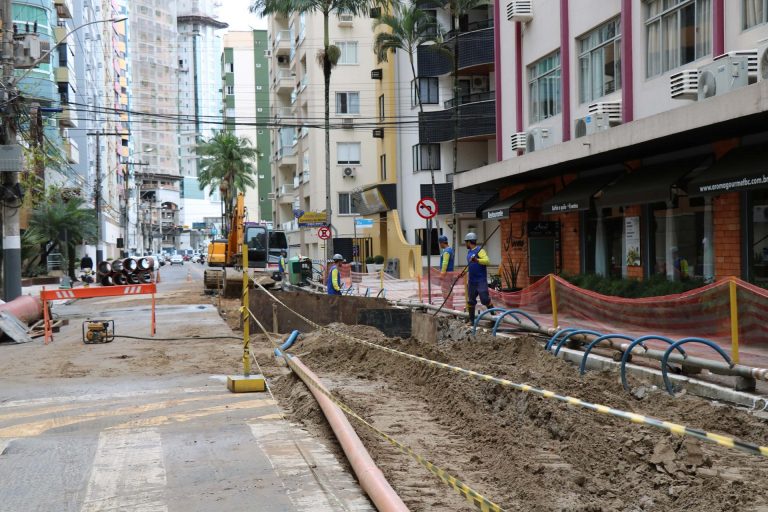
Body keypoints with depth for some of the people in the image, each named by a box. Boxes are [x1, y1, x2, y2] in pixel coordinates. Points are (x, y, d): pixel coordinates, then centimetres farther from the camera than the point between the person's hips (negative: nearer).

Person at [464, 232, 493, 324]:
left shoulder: (480, 250, -9)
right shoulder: (469, 252, 16)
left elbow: (487, 261, -23)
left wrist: (477, 260, -38)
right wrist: (467, 280, 25)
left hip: (481, 280, -8)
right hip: (471, 281, 8)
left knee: (485, 299, -11)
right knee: (471, 301, 8)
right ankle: (471, 320, 15)